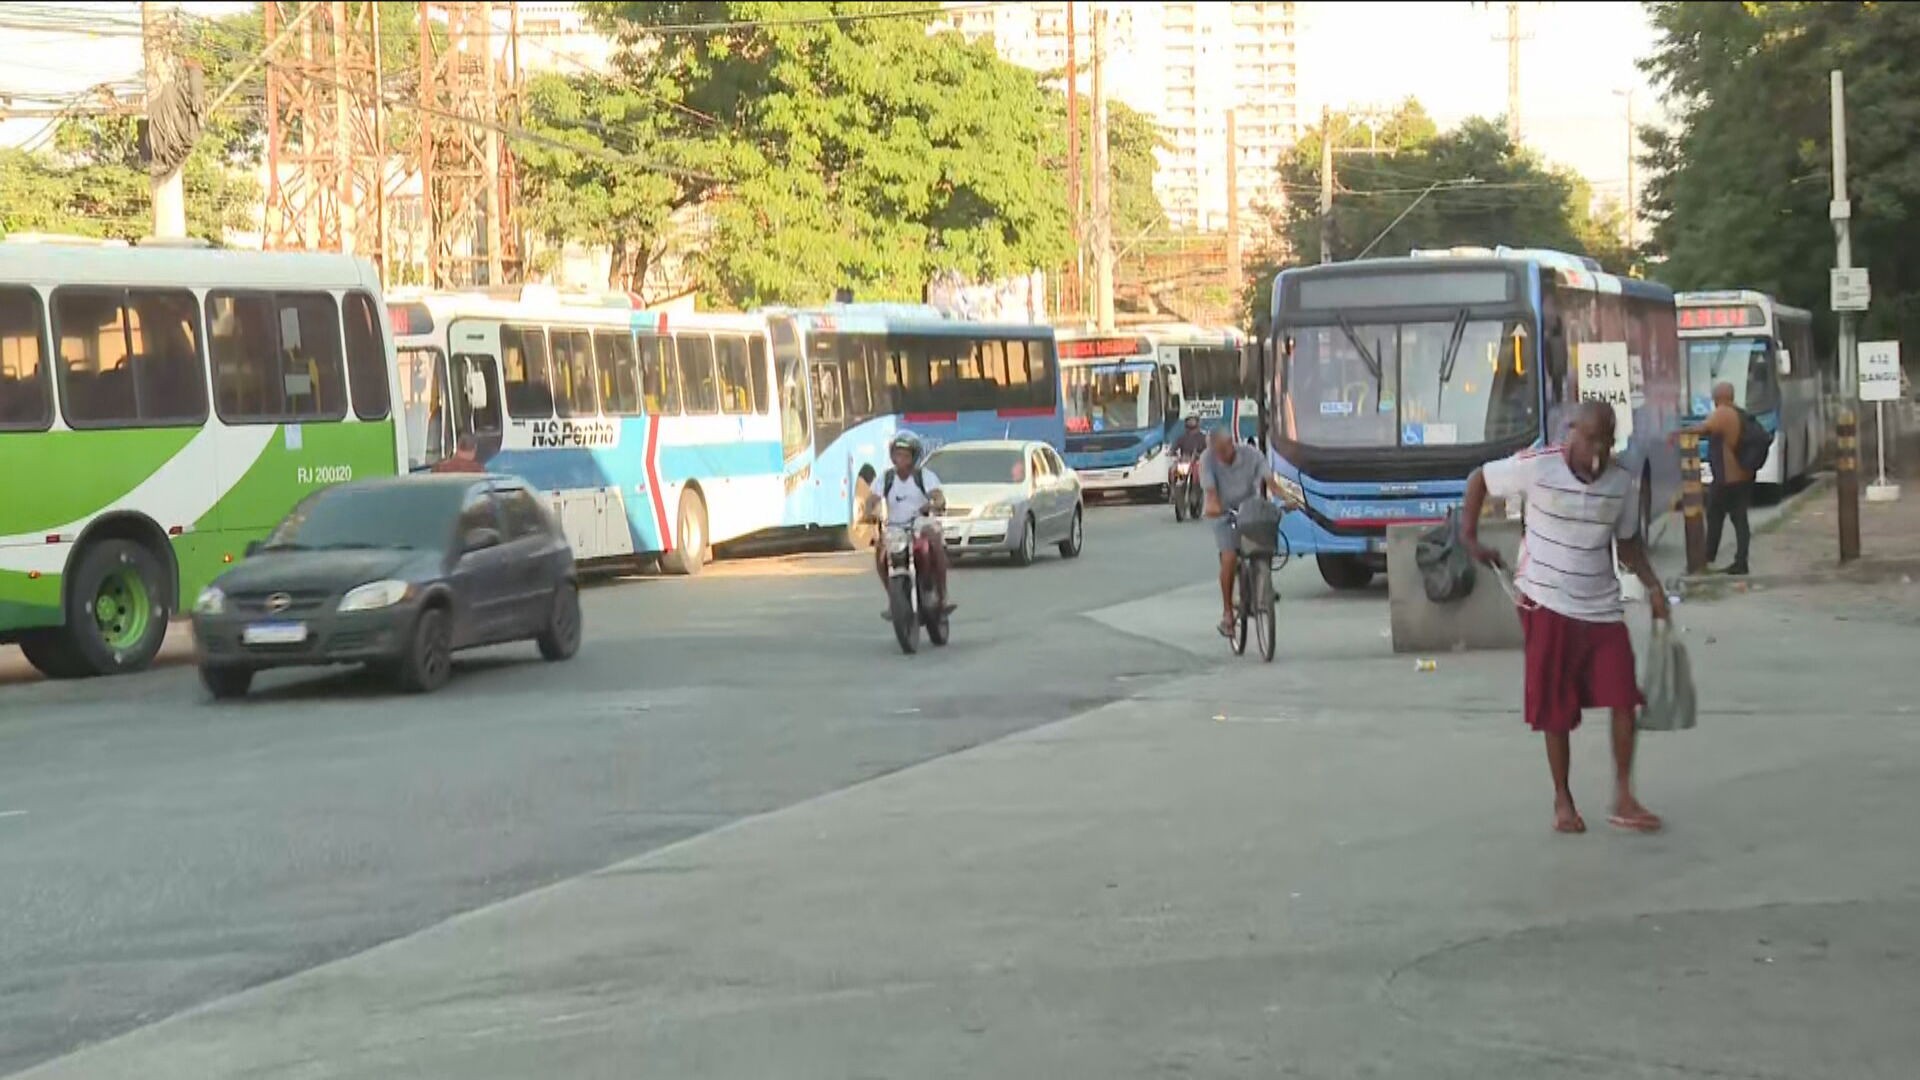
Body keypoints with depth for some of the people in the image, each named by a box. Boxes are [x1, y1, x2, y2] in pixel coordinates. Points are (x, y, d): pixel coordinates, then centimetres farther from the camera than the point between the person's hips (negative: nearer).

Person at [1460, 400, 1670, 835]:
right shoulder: (1536, 468, -13)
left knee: (1623, 699, -7)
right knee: (1556, 710, 3)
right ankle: (1562, 800, 18)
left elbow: (1627, 541, 10)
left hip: (1602, 608, 3)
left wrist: (1653, 586, -2)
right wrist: (1470, 538, -1)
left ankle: (1623, 799, 3)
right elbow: (1479, 478, 2)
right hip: (1548, 606, -3)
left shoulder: (1623, 482, -2)